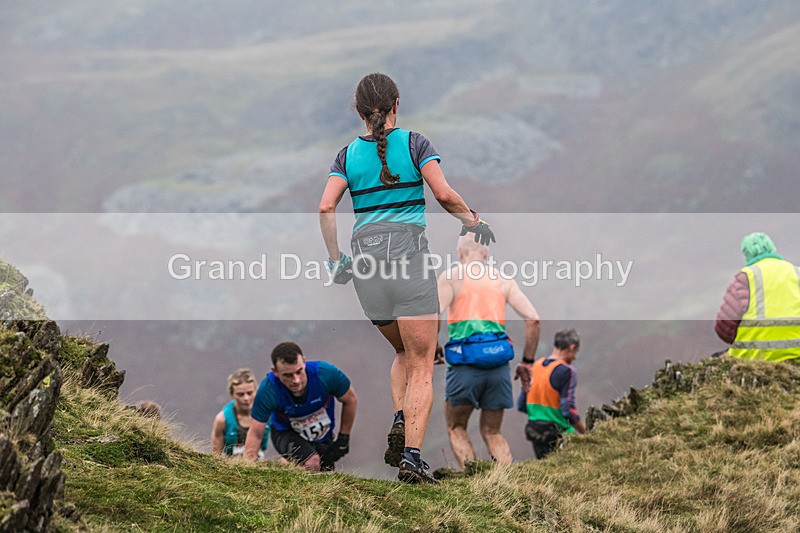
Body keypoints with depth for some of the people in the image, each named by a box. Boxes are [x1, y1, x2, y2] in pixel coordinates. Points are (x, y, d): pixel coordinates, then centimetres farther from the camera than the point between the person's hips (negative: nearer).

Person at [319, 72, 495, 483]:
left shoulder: (348, 155, 10)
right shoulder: (414, 143, 2)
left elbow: (326, 208, -2)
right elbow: (443, 193, -9)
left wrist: (335, 258, 7)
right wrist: (472, 221, 7)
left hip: (365, 249, 4)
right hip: (408, 246, -4)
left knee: (404, 352, 23)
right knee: (422, 365, -1)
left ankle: (400, 421, -3)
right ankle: (411, 454, -16)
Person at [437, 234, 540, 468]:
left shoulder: (451, 276, 4)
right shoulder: (503, 279, 15)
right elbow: (533, 319, 7)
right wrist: (527, 361, 14)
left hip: (465, 363, -3)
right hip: (499, 364, 3)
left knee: (456, 428, 15)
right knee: (492, 432, 17)